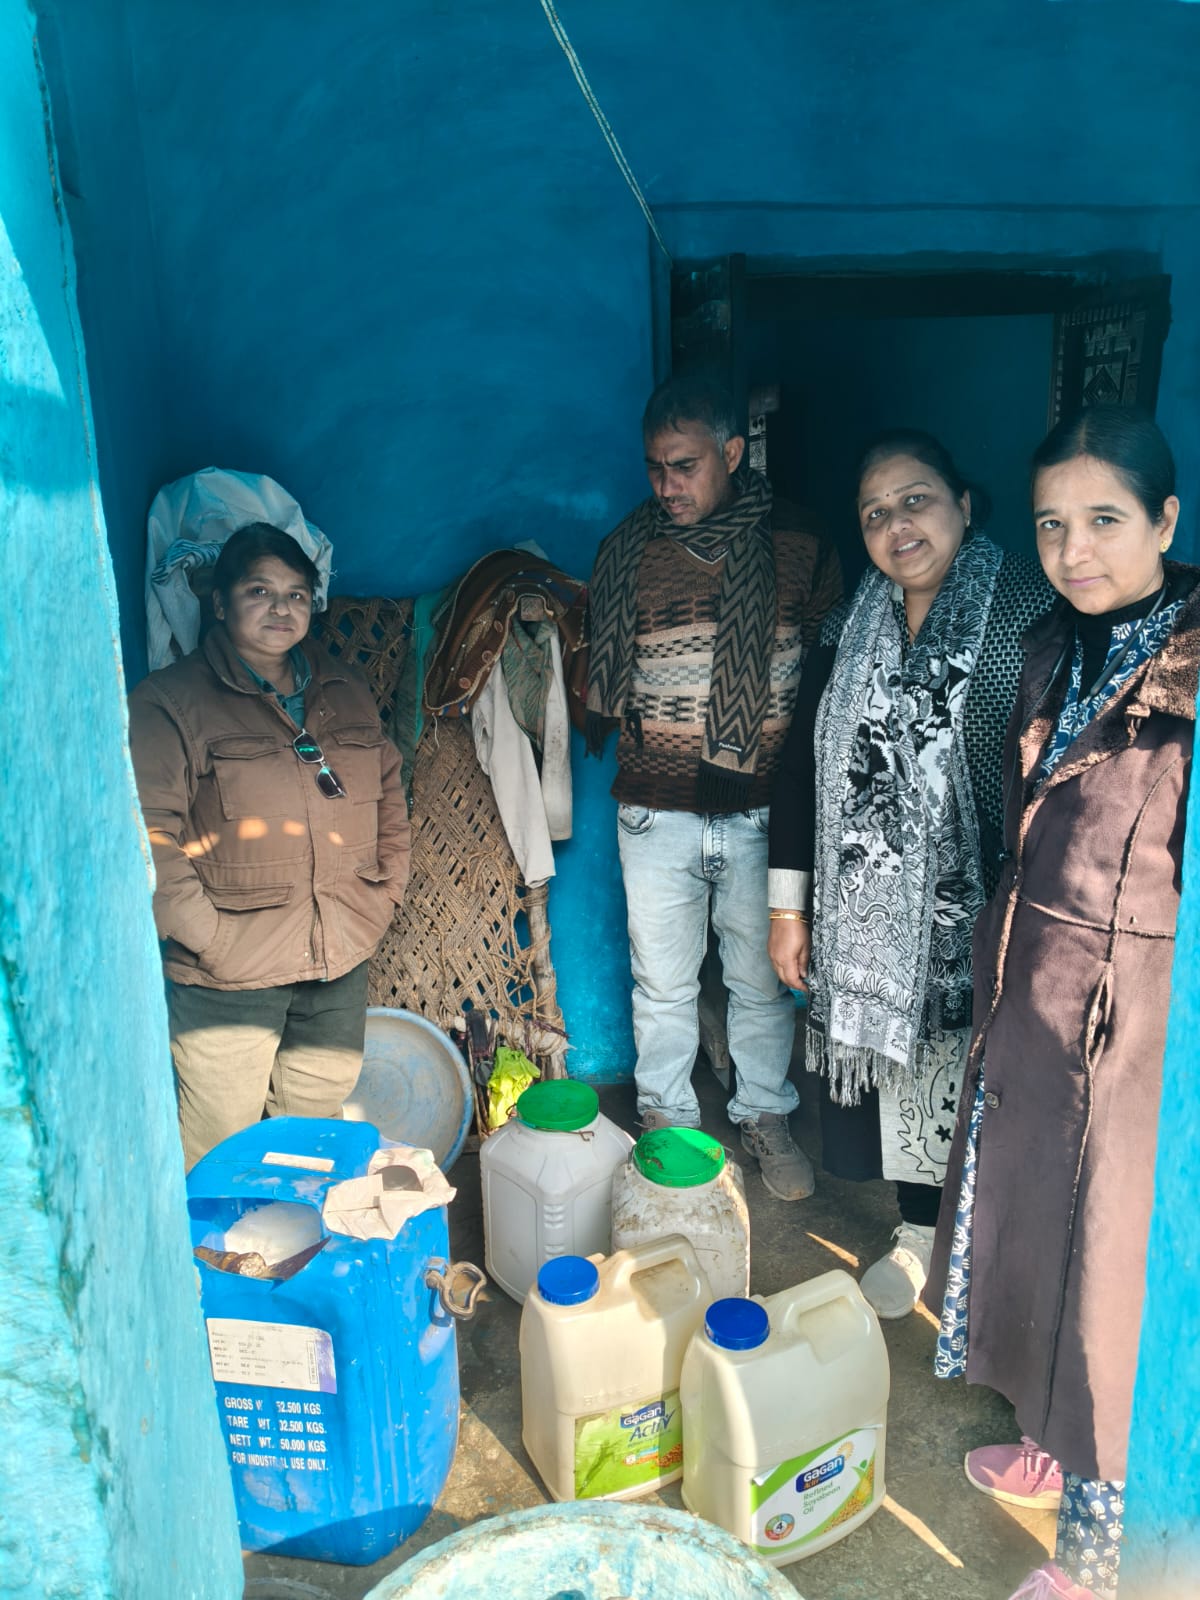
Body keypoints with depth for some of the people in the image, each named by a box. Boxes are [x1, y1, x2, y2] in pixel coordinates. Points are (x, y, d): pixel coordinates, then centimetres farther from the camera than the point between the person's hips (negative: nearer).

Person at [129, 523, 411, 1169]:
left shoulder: (345, 691, 10)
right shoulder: (169, 700, -8)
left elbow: (389, 791, 16)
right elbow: (150, 836, -14)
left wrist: (385, 891, 7)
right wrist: (208, 936, -17)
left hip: (340, 965, 5)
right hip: (228, 975, -5)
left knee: (318, 1123, 20)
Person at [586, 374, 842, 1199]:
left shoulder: (801, 548, -3)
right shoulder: (628, 548, 0)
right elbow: (603, 675, 11)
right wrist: (623, 730, -3)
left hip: (762, 812, 0)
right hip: (657, 813, 1)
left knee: (764, 981, 15)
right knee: (663, 983, 14)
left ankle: (765, 1115, 37)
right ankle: (666, 1119, 35)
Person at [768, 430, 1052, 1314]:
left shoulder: (1031, 607, -11)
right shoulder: (851, 625, 4)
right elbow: (801, 765, 6)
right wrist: (789, 908, 6)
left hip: (981, 908, -4)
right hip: (873, 910, 4)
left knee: (975, 1078, 9)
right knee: (896, 1064, 16)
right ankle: (919, 1233, 40)